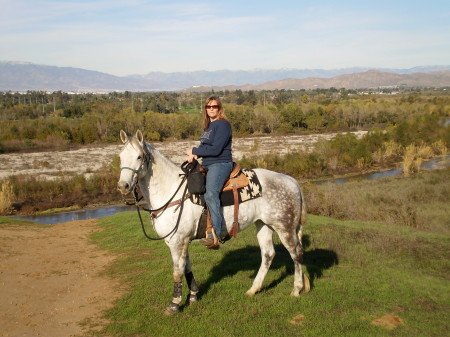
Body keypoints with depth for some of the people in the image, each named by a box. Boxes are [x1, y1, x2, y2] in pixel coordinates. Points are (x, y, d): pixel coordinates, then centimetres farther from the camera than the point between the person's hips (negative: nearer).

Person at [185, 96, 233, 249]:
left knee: (210, 194, -32)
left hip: (220, 164, -11)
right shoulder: (208, 126, 19)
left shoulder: (223, 125, -9)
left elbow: (215, 149, -17)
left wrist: (194, 151, -8)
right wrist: (194, 154, 1)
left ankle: (215, 235, -36)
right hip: (207, 165, 11)